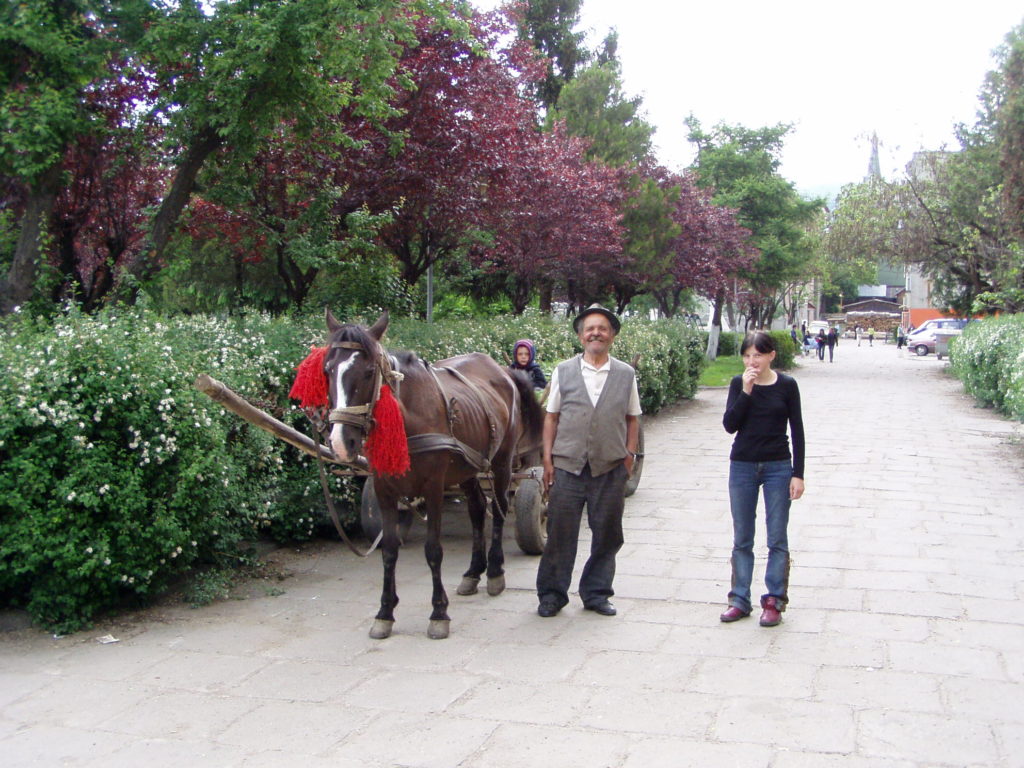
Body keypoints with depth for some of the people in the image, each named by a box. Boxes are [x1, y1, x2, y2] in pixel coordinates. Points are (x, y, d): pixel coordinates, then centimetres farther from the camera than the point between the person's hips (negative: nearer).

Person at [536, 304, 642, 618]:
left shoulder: (626, 374, 6)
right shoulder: (563, 372, 5)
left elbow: (632, 419, 10)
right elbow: (551, 417, 6)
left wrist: (629, 454, 0)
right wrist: (547, 458, 0)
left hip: (611, 469, 1)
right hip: (567, 466, -1)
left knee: (607, 535, 8)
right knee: (560, 533, 3)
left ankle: (596, 593, 24)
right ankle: (551, 595, 17)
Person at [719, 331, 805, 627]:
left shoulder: (786, 385, -4)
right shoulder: (738, 383, 0)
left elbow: (797, 431, -1)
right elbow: (730, 425, -10)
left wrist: (798, 474, -5)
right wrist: (746, 391, -19)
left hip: (778, 467, -2)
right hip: (742, 466, 2)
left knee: (777, 539, 3)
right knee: (741, 539, 8)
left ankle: (774, 601, 11)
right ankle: (740, 599, 17)